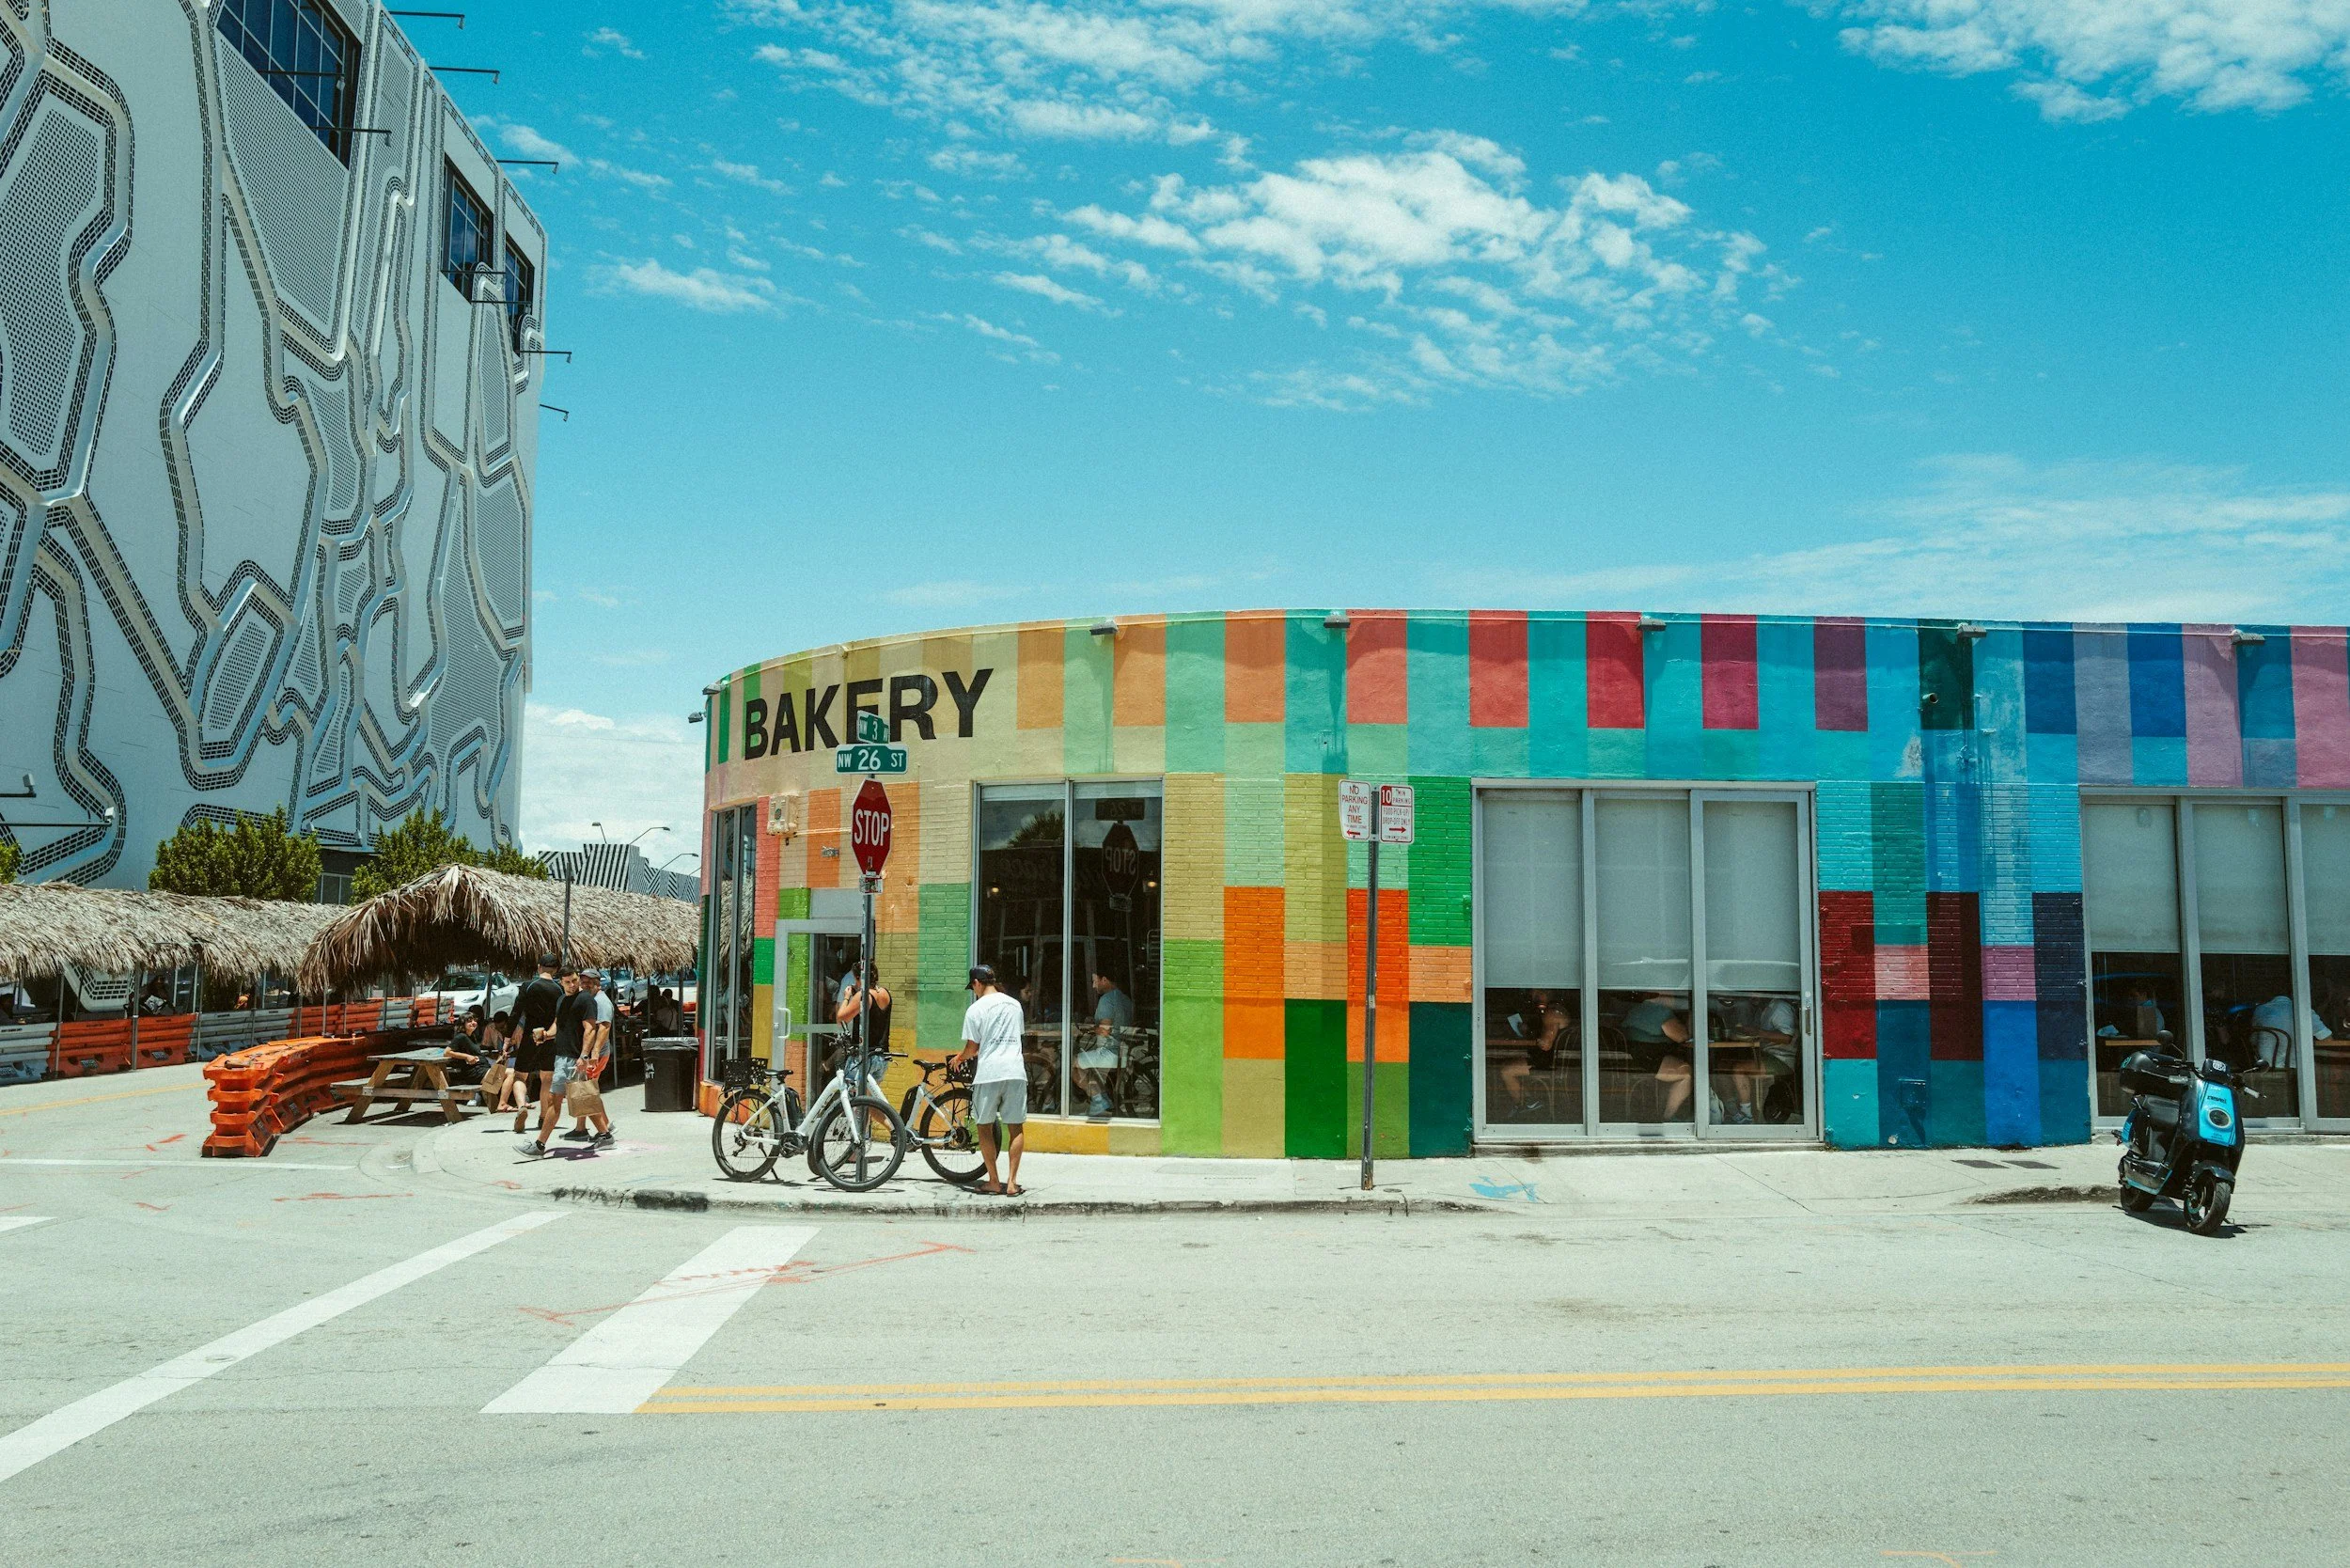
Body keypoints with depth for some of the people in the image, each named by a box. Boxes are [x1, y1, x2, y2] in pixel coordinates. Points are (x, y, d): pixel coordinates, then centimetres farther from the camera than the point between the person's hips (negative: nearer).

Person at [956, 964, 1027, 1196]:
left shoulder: (975, 1009, -3)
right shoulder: (1014, 1005, 13)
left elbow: (972, 1047, -2)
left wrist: (960, 1058, 22)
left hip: (988, 1073, -4)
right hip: (1015, 1071, 4)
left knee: (984, 1126, 10)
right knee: (1017, 1127, 8)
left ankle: (994, 1181, 11)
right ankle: (1012, 1181, 1)